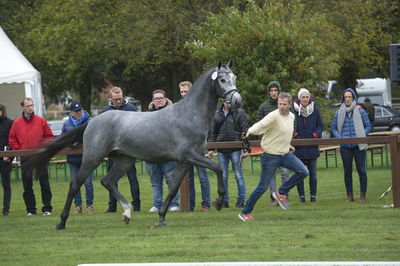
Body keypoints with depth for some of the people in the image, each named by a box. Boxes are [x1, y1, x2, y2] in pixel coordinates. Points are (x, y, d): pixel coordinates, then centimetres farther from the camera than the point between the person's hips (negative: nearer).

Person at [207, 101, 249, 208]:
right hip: (222, 150, 4)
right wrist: (211, 148, 11)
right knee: (223, 176, 5)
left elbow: (245, 130, -2)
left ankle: (241, 200, 6)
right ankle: (224, 200, 10)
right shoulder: (217, 114, 13)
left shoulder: (239, 113, 1)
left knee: (238, 175, 0)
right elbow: (213, 132, 17)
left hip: (235, 149, -4)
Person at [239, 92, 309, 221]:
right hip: (271, 156, -7)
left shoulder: (291, 116, 8)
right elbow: (261, 125, -32)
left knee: (303, 172, -8)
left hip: (285, 154, 7)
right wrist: (251, 131, -50)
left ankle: (281, 193, 8)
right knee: (263, 187, -3)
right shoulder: (273, 116, -17)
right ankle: (245, 212, 10)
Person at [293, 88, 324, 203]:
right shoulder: (294, 110, -4)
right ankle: (301, 196, 8)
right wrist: (295, 135, -13)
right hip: (298, 148, -2)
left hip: (312, 147, 2)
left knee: (313, 173, 4)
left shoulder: (315, 110, 3)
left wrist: (315, 135, -7)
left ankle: (313, 195, 11)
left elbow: (320, 126, 8)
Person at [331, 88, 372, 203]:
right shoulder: (339, 113, 8)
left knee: (361, 169, -1)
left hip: (359, 145, -2)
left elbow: (368, 127, 4)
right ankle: (349, 195, 12)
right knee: (347, 171, 5)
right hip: (345, 146, 2)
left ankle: (362, 195, 6)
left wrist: (361, 136, -10)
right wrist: (339, 138, -4)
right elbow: (334, 128, 14)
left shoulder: (360, 111, 1)